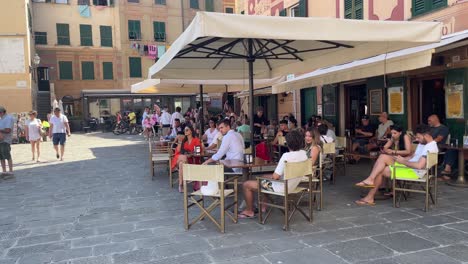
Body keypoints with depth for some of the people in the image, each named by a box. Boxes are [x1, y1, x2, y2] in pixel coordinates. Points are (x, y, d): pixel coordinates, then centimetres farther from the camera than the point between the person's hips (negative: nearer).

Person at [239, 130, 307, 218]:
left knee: (246, 185, 4)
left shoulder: (287, 156, -30)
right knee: (264, 177, 32)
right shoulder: (304, 154, -6)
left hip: (281, 187, -9)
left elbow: (275, 176, -25)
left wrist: (273, 175, -3)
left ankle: (249, 211, 18)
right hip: (292, 185, 9)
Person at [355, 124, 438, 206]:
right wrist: (401, 159, 0)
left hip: (414, 172, -10)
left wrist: (403, 161, -16)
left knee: (380, 171, -12)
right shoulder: (422, 143, 14)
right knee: (383, 157, -6)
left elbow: (419, 165, -28)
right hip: (407, 165, 10)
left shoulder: (431, 147, -19)